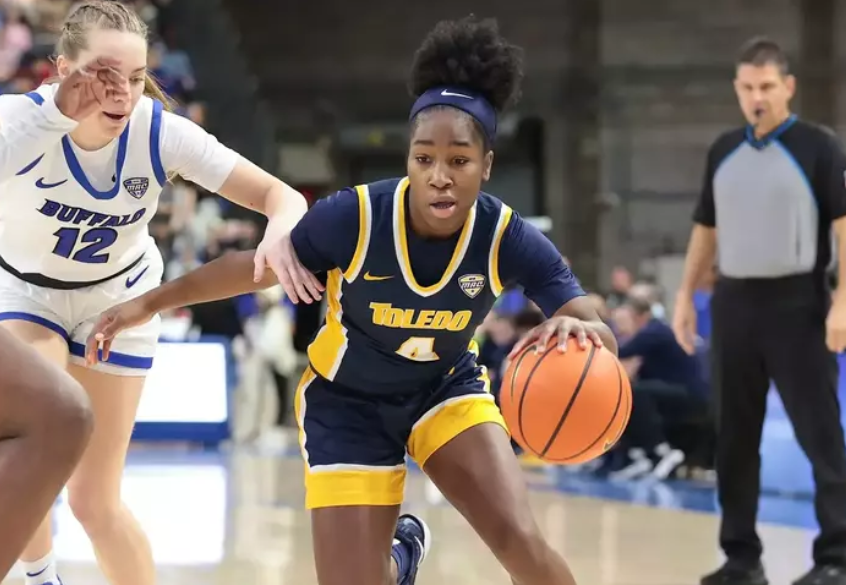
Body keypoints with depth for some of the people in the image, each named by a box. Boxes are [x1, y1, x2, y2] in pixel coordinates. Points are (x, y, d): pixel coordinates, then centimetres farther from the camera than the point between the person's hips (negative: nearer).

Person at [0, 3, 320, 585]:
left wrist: (278, 236, -50)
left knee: (96, 501, 1)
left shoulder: (162, 132, -28)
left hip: (117, 296, 1)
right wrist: (56, 117, -62)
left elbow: (284, 196, -28)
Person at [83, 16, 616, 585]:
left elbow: (602, 335, -29)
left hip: (446, 388, 1)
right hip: (347, 403, -1)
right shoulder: (356, 216, -28)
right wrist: (149, 303, -5)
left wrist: (578, 330, -54)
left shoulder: (509, 238, -24)